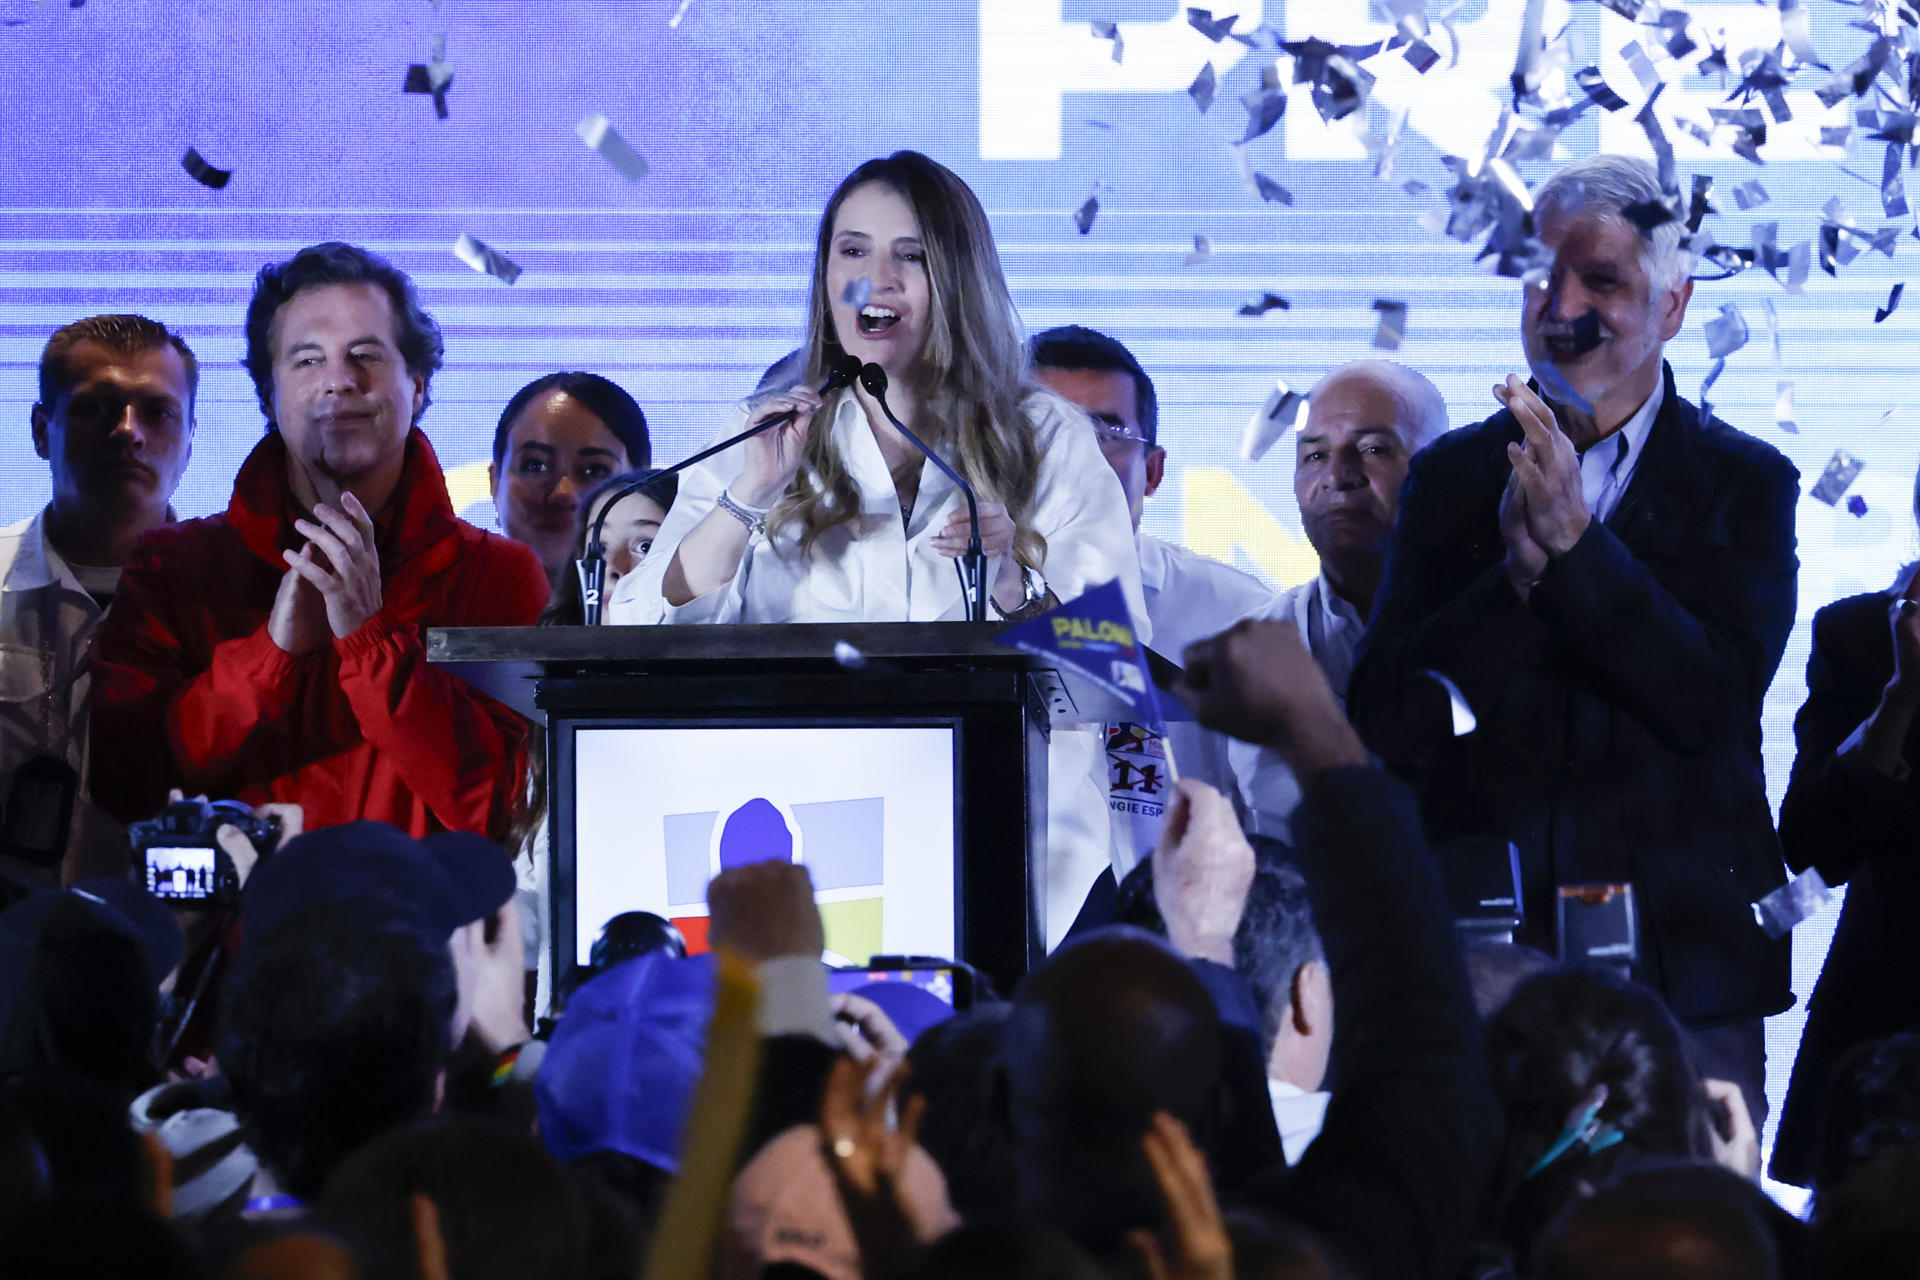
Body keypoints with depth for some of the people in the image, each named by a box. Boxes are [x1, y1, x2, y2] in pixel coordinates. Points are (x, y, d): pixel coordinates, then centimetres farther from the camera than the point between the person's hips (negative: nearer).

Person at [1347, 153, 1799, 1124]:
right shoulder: (1452, 477, 10)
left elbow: (1714, 705, -9)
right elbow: (1384, 721, 1)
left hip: (1681, 965, -1)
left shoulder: (1744, 485, 5)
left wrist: (1575, 539, -16)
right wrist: (1519, 570, -13)